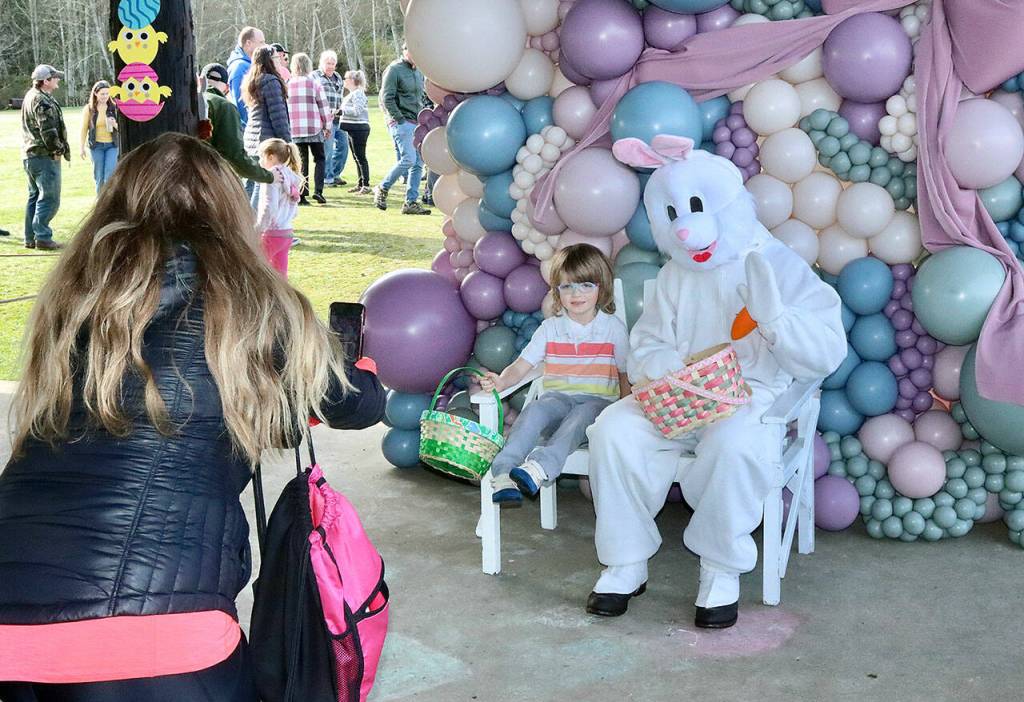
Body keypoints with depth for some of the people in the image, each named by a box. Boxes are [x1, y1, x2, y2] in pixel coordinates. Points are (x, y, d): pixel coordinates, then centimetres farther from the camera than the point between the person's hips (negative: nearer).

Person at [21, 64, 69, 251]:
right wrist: (58, 150, -11)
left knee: (35, 197, 16)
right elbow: (48, 131, -23)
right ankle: (42, 237, -6)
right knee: (49, 199, -6)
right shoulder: (42, 101, -18)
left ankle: (30, 238, 20)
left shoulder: (30, 96, 16)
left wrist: (56, 149, 16)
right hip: (44, 156, -11)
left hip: (30, 155, 11)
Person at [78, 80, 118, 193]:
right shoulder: (89, 108, -2)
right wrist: (82, 147, 3)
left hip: (112, 145, 0)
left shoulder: (114, 107, -1)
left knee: (110, 175, -11)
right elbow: (84, 128, 4)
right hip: (96, 145, 0)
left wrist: (115, 124, -17)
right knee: (99, 176, 7)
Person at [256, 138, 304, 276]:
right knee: (281, 274, 11)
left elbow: (269, 208, -21)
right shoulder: (291, 178, 12)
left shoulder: (273, 177, -14)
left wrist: (257, 230, -16)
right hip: (286, 233, 8)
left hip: (272, 233, -8)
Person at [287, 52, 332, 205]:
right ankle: (318, 190, -6)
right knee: (319, 158, 10)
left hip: (295, 129, 2)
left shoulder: (287, 85, 5)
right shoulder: (314, 83, -1)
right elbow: (323, 105, 0)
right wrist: (328, 125, 10)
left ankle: (301, 194, 4)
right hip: (314, 128, -2)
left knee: (302, 160, 11)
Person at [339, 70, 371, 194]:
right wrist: (340, 112, 8)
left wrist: (342, 109, -14)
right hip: (352, 129, 10)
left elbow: (356, 111, -23)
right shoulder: (352, 94, 18)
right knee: (357, 157, 13)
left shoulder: (358, 93, -13)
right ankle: (360, 184, 19)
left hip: (358, 129, -10)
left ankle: (366, 185, -6)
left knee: (360, 157, -8)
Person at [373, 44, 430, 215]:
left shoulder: (419, 72, 18)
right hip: (401, 122, -8)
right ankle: (382, 188, 2)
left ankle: (411, 202, 6)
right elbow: (387, 98, -11)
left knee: (419, 163, 2)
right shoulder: (394, 70, -6)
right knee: (409, 159, -17)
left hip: (417, 123, 8)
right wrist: (399, 119, -15)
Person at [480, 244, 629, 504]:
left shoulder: (614, 328, 7)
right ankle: (503, 475, -45)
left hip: (598, 401, -2)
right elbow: (522, 365, 6)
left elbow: (626, 375, 8)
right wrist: (501, 381, -15)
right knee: (536, 409, -32)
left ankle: (539, 468, -58)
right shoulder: (550, 328, 11)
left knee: (581, 416, -37)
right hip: (557, 398, 2)